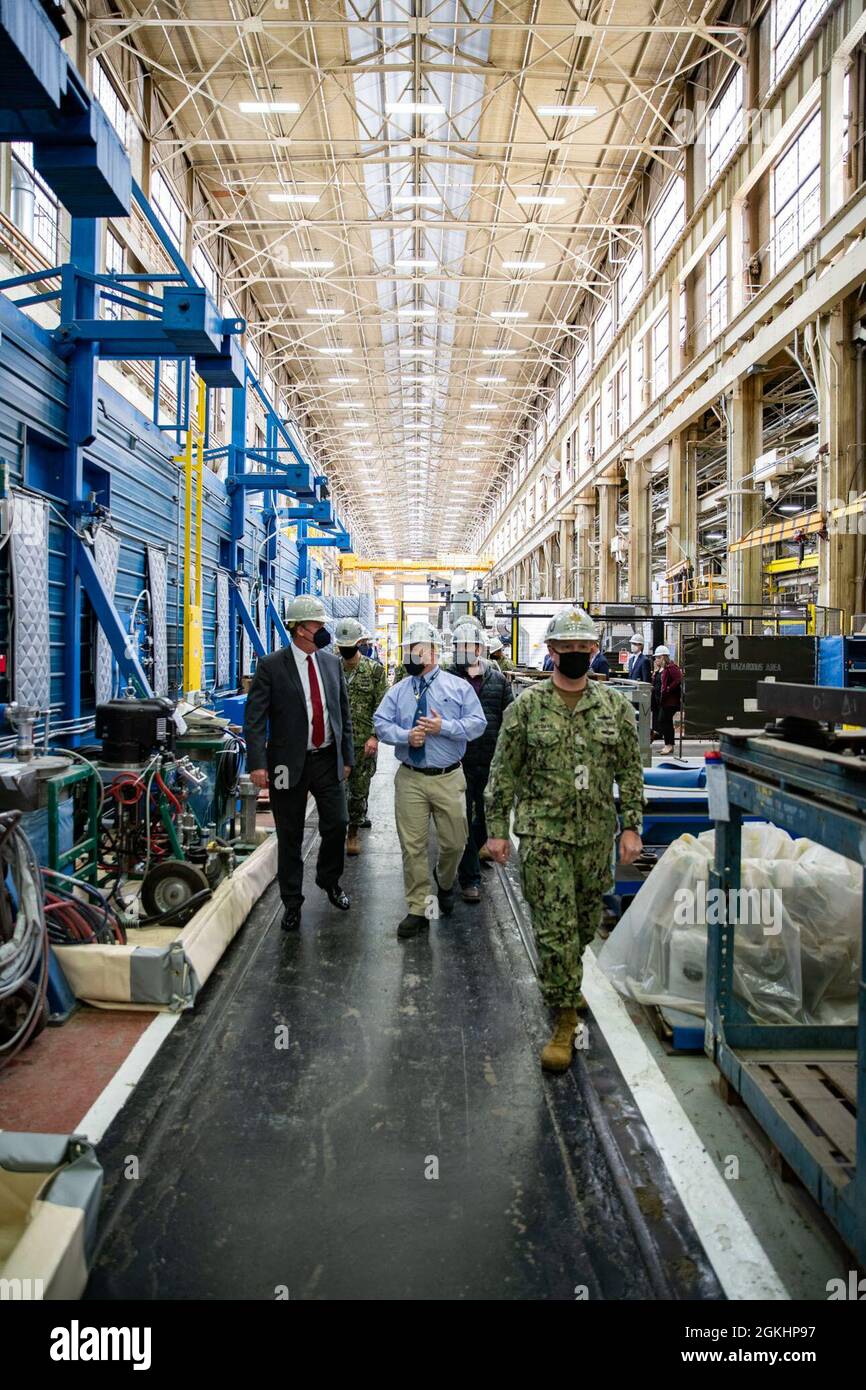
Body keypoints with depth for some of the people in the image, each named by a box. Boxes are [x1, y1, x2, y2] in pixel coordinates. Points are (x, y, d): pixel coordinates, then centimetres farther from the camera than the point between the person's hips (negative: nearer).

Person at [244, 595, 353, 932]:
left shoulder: (332, 662, 7)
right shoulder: (271, 666, -7)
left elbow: (343, 712, 13)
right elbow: (254, 718, -10)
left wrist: (347, 756, 11)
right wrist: (257, 763, -18)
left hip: (328, 760, 4)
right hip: (289, 763, -4)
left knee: (337, 824, 6)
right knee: (290, 837, 7)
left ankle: (329, 880, 34)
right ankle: (292, 902, 23)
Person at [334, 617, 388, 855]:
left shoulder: (375, 670, -1)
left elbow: (381, 707, -4)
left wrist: (374, 736, -14)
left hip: (364, 743, -1)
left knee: (360, 789, 5)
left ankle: (353, 832, 19)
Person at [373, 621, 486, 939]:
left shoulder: (458, 686, 1)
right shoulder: (398, 691, 7)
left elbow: (477, 722, -4)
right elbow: (380, 723, 2)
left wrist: (443, 727, -17)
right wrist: (406, 735, -16)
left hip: (448, 779, -1)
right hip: (410, 778, 1)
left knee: (454, 842, 8)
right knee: (412, 846, 2)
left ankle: (445, 884, 40)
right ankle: (418, 910, 14)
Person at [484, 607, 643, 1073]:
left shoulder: (616, 706, 4)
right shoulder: (527, 706, -3)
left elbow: (630, 771, 7)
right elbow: (503, 772, 0)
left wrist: (632, 826, 2)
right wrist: (497, 828, -2)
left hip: (596, 835, 3)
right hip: (543, 834, -3)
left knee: (584, 924, 17)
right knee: (556, 928, -6)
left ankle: (564, 985, 44)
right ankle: (565, 1021, 6)